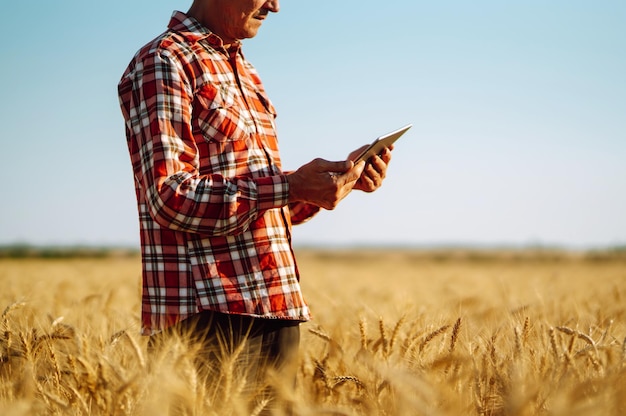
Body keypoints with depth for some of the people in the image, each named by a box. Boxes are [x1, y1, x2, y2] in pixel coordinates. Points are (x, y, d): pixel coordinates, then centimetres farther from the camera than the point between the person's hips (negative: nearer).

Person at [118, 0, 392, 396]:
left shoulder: (245, 73, 22)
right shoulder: (162, 62, -6)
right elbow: (171, 198, -17)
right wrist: (289, 187, -22)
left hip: (277, 309, 8)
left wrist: (343, 178, 7)